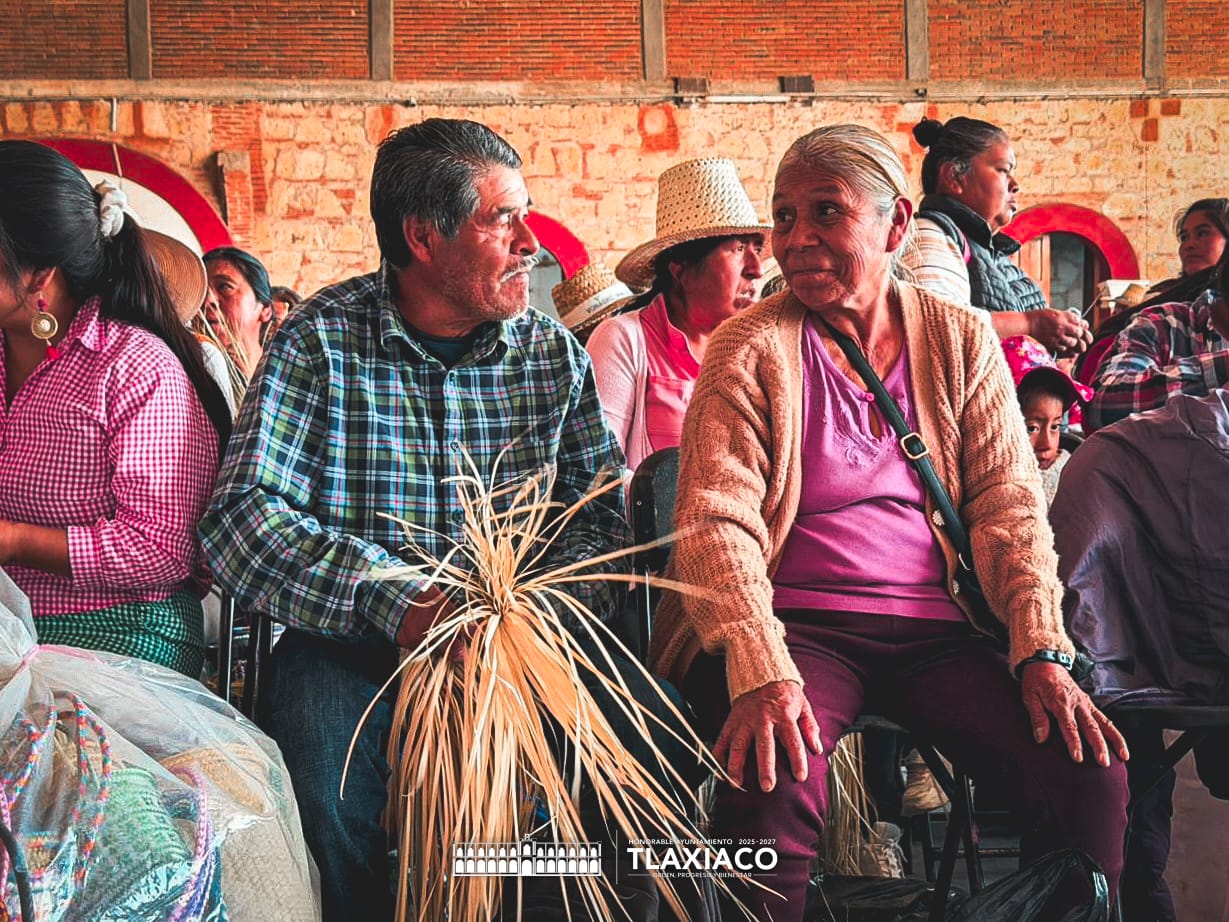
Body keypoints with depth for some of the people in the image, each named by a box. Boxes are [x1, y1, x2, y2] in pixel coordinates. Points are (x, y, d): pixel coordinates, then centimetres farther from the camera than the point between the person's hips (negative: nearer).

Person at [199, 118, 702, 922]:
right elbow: (244, 516, -14)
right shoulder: (320, 343, -4)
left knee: (657, 728, -22)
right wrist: (395, 601, -26)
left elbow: (601, 510, 5)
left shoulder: (555, 354, 8)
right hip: (355, 642, -3)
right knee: (326, 761, -34)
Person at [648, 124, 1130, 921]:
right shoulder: (750, 349, 0)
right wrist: (764, 675, -25)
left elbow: (1011, 505, 6)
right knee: (771, 796, -33)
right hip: (799, 627, -3)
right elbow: (718, 521, -10)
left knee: (1092, 775, -20)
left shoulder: (961, 340, 10)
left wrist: (1043, 653, -9)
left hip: (937, 631, 3)